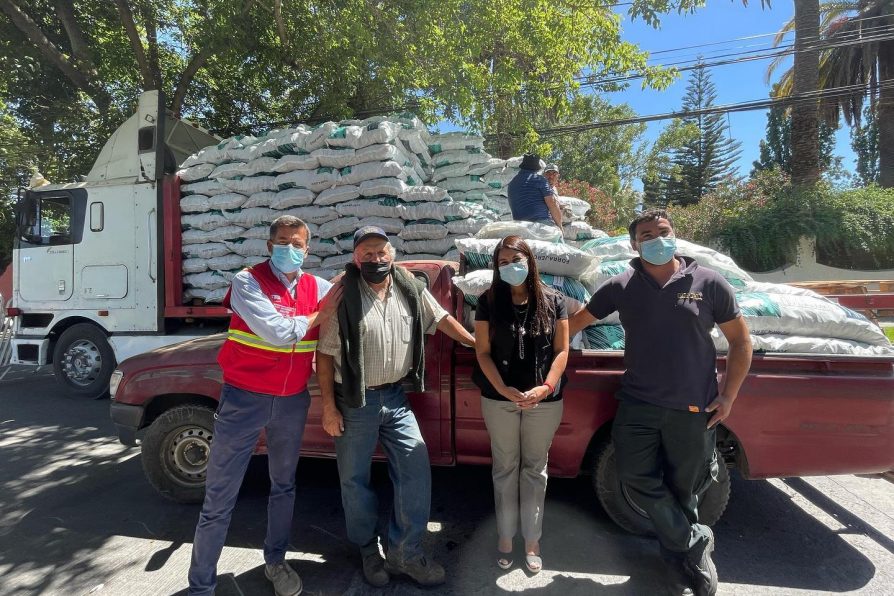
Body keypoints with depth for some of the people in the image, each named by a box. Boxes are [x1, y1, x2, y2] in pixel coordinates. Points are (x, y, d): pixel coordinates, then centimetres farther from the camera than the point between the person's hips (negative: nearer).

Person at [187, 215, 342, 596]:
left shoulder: (317, 288, 3)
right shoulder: (247, 282, -10)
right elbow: (277, 332, -21)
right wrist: (318, 315, -10)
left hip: (292, 402, 5)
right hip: (245, 399, -4)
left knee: (283, 485, 19)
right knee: (220, 497, 4)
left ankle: (275, 561, 40)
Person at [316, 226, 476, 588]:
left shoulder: (410, 287, 0)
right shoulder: (342, 295, -13)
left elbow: (440, 318, 12)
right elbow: (324, 353, -10)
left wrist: (475, 343, 14)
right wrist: (328, 406, -11)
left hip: (395, 397, 4)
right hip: (354, 402, -3)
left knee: (416, 473, 2)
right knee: (355, 480, 11)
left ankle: (405, 553, 22)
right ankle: (368, 551, 35)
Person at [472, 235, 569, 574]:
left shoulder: (553, 301, -1)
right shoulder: (488, 303, -2)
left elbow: (562, 350, 0)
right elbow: (483, 352, -3)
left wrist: (547, 386, -15)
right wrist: (503, 389, -16)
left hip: (545, 401, 0)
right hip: (499, 400, 0)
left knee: (535, 470, 13)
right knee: (505, 469, 13)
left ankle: (532, 540, 28)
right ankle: (505, 537, 29)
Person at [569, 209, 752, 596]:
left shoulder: (707, 283, -3)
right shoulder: (621, 287, 1)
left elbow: (740, 340, 3)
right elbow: (577, 321, 10)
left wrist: (728, 395, -2)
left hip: (693, 409, -1)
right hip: (637, 405, 2)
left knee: (682, 490, 11)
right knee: (637, 479, -1)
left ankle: (679, 555, 38)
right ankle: (695, 543, 22)